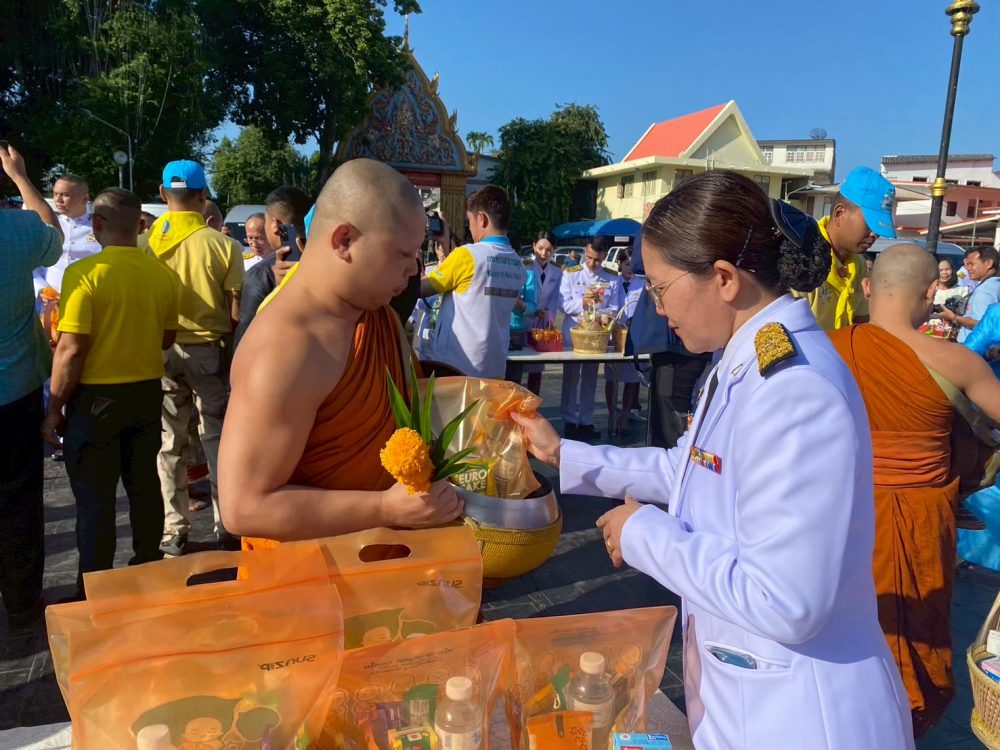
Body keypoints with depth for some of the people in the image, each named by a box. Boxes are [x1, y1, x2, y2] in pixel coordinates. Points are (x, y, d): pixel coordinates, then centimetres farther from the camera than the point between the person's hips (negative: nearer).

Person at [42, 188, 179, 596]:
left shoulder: (84, 273, -17)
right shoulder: (163, 273, -3)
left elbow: (71, 351, -18)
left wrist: (54, 408, -8)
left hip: (96, 397, -5)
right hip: (147, 393, 5)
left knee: (95, 499, 6)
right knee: (145, 486, 18)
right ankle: (149, 569, 32)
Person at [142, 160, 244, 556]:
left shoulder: (147, 241, -3)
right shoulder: (222, 244, -9)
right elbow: (236, 311, -9)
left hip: (161, 350, 2)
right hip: (208, 350, -2)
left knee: (170, 442, 12)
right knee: (218, 439, 9)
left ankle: (174, 530, 19)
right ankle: (226, 526, 15)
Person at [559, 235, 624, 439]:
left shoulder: (613, 279, 1)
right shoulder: (570, 274, -3)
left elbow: (614, 310, -2)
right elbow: (563, 304, -9)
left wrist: (598, 310, -22)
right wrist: (582, 302, -26)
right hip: (573, 334, -2)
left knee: (590, 380, 11)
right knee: (570, 379, 4)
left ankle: (586, 421, 20)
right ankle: (569, 421, 13)